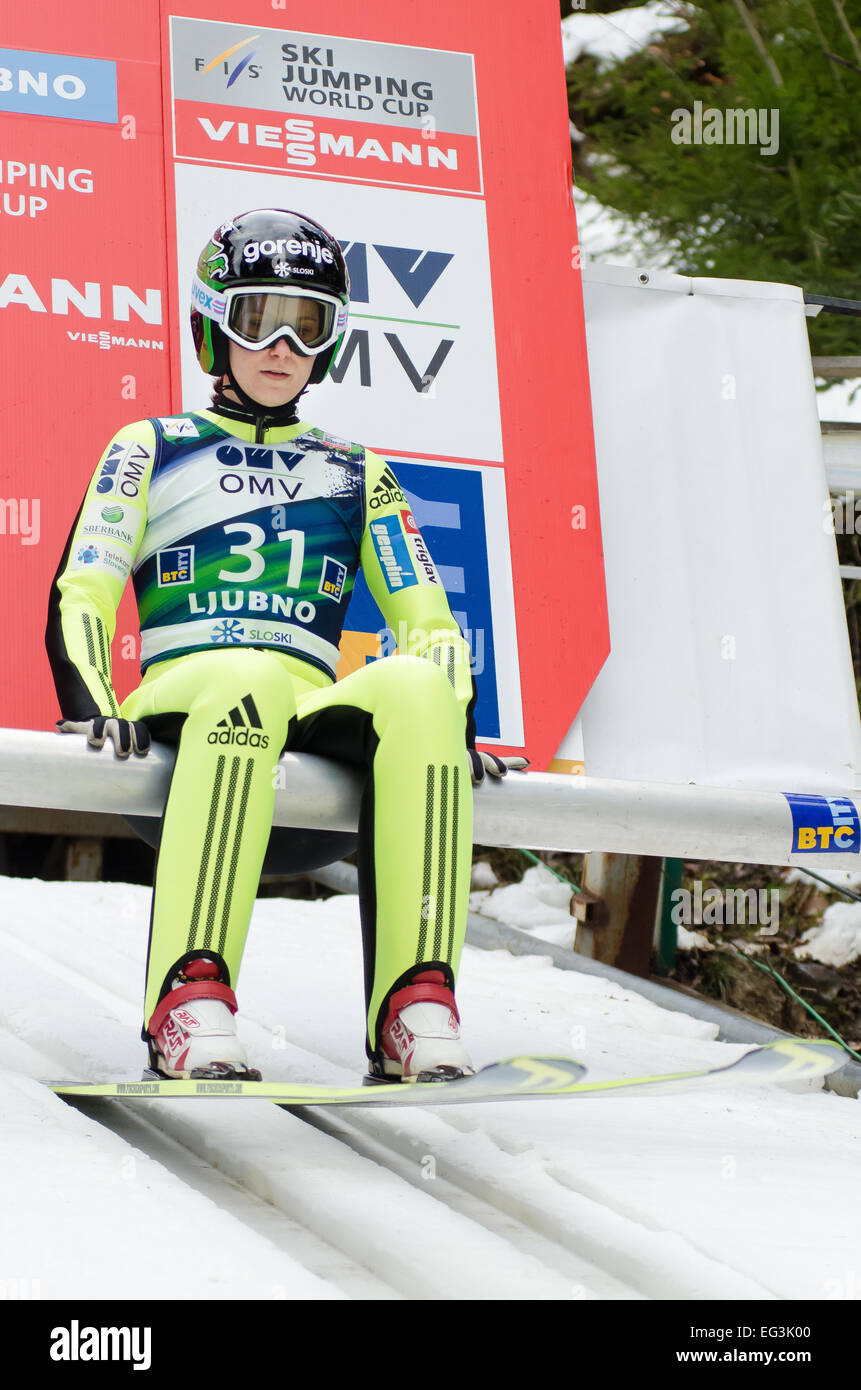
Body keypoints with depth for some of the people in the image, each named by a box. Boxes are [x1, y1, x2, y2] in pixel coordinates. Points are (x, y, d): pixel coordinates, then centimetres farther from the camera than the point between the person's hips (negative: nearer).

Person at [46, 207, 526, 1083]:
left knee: (414, 686, -33)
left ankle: (416, 1010, -39)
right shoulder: (149, 451, 19)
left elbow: (428, 623, 18)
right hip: (178, 696, -2)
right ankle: (189, 1004, -47)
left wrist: (449, 724, -2)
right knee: (245, 680, -39)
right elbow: (81, 597, 8)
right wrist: (90, 706, -12)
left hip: (311, 712, 2)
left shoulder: (357, 476, 26)